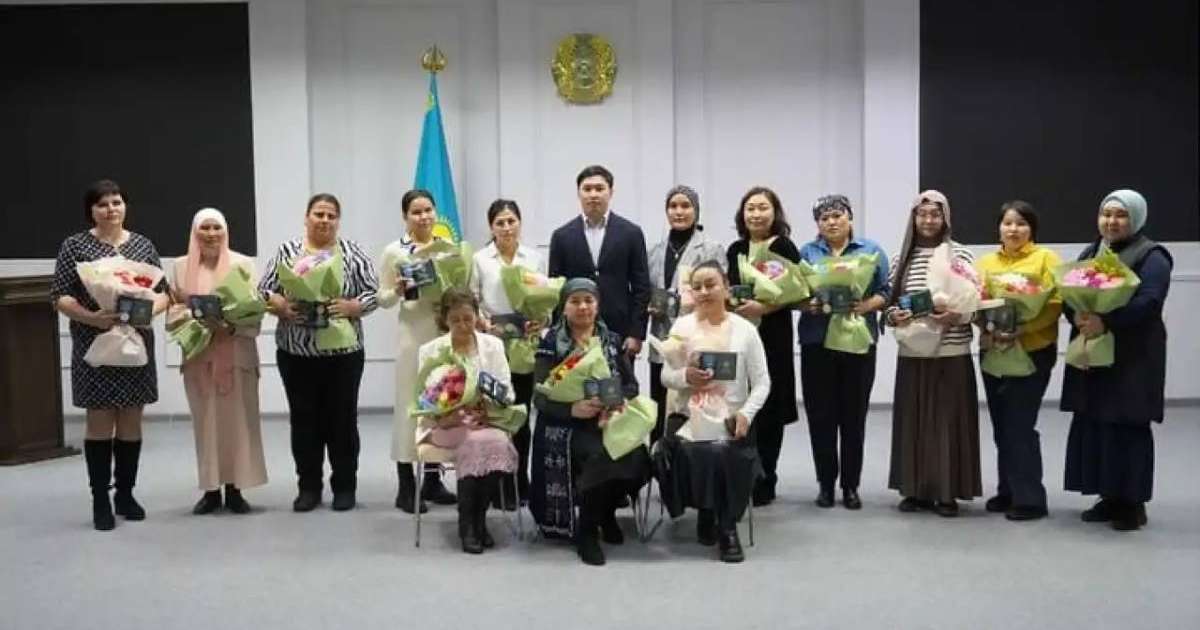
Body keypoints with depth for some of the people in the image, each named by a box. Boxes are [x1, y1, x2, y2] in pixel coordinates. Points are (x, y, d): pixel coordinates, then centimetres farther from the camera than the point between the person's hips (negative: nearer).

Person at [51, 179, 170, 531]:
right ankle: (100, 500, 9)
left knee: (131, 422, 8)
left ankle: (126, 494, 19)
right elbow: (60, 297, -5)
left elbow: (163, 292, 9)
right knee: (100, 422, 0)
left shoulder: (143, 245, 9)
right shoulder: (76, 245, 0)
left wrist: (149, 309, -13)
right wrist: (92, 318, -21)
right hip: (94, 345, -3)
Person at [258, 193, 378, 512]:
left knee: (343, 418, 5)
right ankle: (308, 486, 18)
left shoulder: (353, 252, 3)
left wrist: (350, 307, -18)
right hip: (296, 352, 1)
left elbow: (373, 292, -2)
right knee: (304, 419, 7)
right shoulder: (287, 251, 5)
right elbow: (263, 291, 3)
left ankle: (345, 486, 16)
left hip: (343, 351, -1)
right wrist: (281, 306, -16)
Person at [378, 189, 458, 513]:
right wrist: (398, 291, -18)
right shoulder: (394, 251, 0)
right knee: (410, 403, -2)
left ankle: (433, 481, 20)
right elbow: (383, 299, 2)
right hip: (414, 334, -4)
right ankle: (406, 487, 5)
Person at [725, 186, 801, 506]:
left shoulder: (784, 247, -2)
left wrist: (763, 308, -19)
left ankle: (763, 483, 11)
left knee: (767, 410, 1)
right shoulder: (735, 250, 14)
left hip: (772, 338, -4)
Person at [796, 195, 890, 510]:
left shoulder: (871, 250, 8)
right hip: (817, 342, 1)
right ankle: (825, 483, 13)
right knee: (821, 414, 2)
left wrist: (867, 305, -16)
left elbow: (885, 292, 3)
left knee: (854, 414, 2)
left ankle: (851, 485, 12)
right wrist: (807, 305, -15)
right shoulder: (806, 252, 10)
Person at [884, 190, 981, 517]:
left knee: (949, 419, 1)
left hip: (952, 352, -2)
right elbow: (891, 302, 10)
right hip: (912, 353, 2)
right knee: (913, 419, 6)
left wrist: (955, 316, -20)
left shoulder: (960, 254, 0)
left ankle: (948, 492, 9)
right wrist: (894, 316, -11)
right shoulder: (901, 258, 7)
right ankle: (915, 489, 16)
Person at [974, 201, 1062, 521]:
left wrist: (1020, 330, -22)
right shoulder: (986, 262, 12)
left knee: (1020, 426, -7)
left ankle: (1030, 499, 2)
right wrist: (987, 326, -11)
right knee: (1002, 426, 10)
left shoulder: (1046, 258, -2)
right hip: (993, 352, 5)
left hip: (1032, 352, -5)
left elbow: (1055, 304, -10)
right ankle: (1008, 492, 21)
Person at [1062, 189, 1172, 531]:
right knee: (1092, 425, 6)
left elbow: (1148, 302, -20)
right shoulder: (1089, 253, 16)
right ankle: (1109, 496, 17)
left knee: (1128, 426, -5)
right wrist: (1077, 316, -14)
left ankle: (1133, 501, 5)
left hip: (1132, 358, -6)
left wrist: (1106, 322, -30)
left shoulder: (1151, 256, -5)